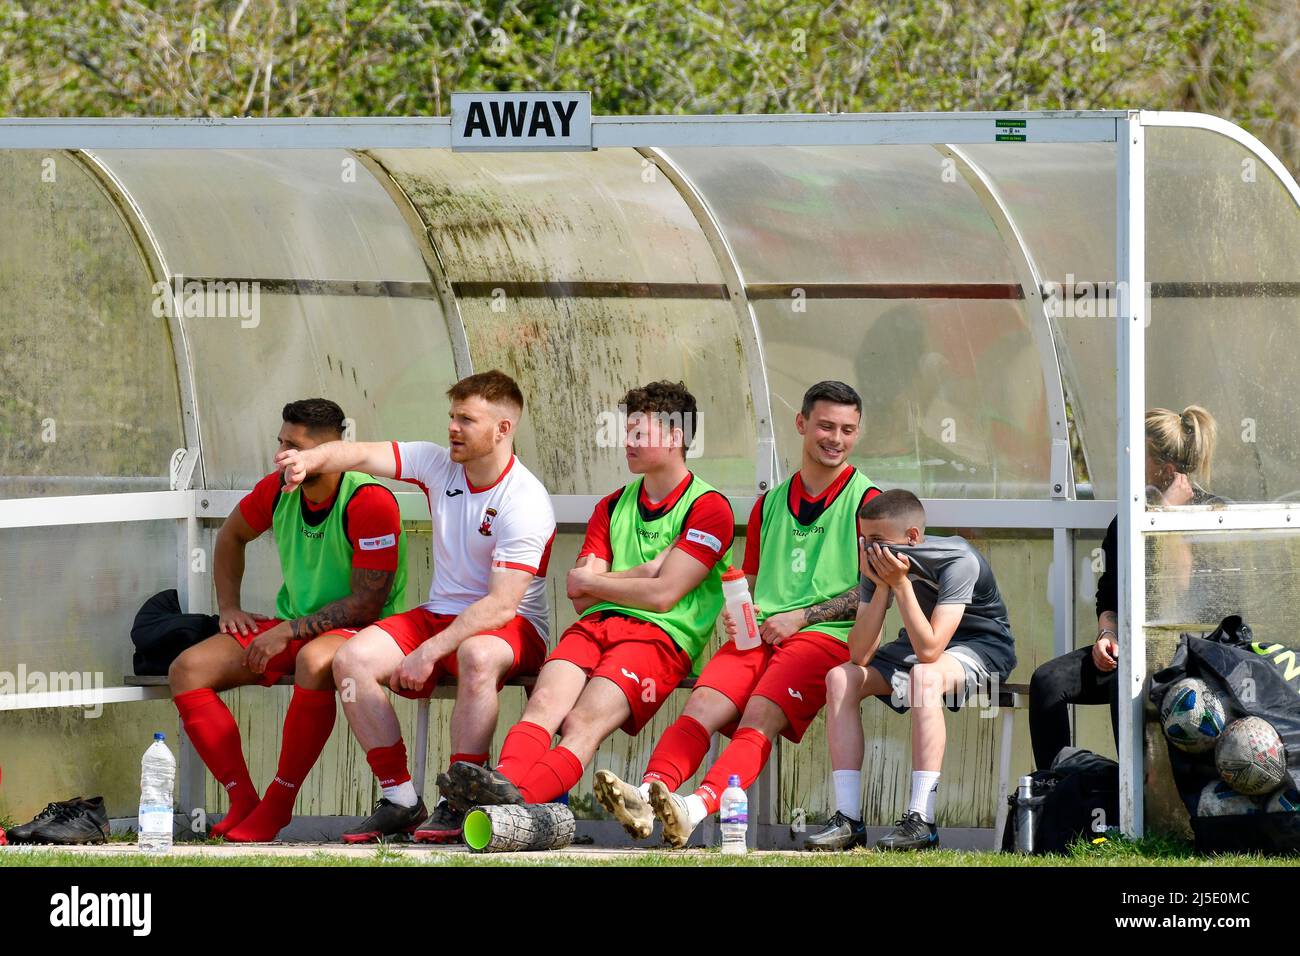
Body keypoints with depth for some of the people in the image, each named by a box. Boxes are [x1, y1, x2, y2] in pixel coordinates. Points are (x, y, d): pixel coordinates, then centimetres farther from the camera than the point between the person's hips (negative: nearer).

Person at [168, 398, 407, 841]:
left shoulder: (369, 502, -19)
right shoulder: (279, 489, 1)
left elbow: (367, 604, -20)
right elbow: (232, 535, 24)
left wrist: (290, 631, -22)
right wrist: (229, 607, 13)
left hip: (358, 632, -7)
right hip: (290, 630, 7)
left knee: (315, 660, -43)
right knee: (187, 670, -12)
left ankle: (278, 803, -29)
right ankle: (242, 801, -15)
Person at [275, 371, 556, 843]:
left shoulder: (525, 503, -18)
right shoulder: (439, 464, 3)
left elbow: (501, 604, -24)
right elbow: (364, 454, -7)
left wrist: (430, 651, -30)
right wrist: (311, 459, -30)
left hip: (512, 626, -6)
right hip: (440, 612, 6)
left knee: (476, 656, -42)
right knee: (352, 659, -19)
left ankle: (458, 804, -32)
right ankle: (399, 800, -14)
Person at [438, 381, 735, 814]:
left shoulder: (708, 507, 4)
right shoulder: (613, 507, 26)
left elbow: (662, 595, -6)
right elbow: (580, 597, 15)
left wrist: (589, 581, 6)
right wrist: (645, 571, 1)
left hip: (661, 636, -6)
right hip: (596, 624, 6)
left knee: (583, 722, -31)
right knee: (545, 702, -28)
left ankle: (519, 797, -58)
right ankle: (505, 781, -55)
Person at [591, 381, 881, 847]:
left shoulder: (865, 501, 6)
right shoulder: (771, 503, 23)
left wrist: (801, 617, -8)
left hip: (826, 635, -5)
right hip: (759, 633, 5)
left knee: (760, 717, -30)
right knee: (703, 704, -23)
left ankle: (698, 807, -53)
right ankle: (646, 795, -45)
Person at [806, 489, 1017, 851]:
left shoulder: (957, 561, -28)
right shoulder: (877, 564, -11)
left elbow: (929, 651, -37)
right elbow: (860, 656, -18)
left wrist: (900, 583, -38)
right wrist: (882, 586, -27)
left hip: (982, 648, -7)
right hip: (919, 645, 7)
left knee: (925, 676, -39)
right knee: (840, 678, -16)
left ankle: (921, 820, -40)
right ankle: (848, 818, -20)